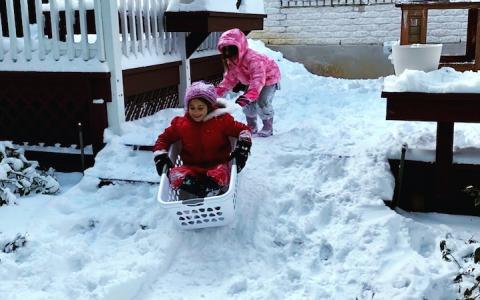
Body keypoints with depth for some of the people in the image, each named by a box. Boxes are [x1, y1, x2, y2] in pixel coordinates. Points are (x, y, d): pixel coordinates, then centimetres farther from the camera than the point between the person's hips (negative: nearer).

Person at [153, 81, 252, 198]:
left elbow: (243, 129, 4)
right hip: (192, 168, 2)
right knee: (176, 176, -32)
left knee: (220, 175, -38)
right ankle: (207, 192, -37)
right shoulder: (180, 124, 2)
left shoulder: (222, 120, -4)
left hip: (217, 165, -1)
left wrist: (243, 146, -14)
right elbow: (164, 138, 17)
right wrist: (160, 155, 1)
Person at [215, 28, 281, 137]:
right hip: (252, 81, 8)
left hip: (269, 77, -8)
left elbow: (258, 79, -50)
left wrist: (250, 95, -64)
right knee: (247, 103, -2)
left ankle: (268, 128, -4)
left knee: (262, 103, -21)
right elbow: (229, 79, -3)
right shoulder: (231, 62, -13)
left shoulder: (252, 58, -41)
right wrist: (217, 91, -18)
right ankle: (251, 127, 15)